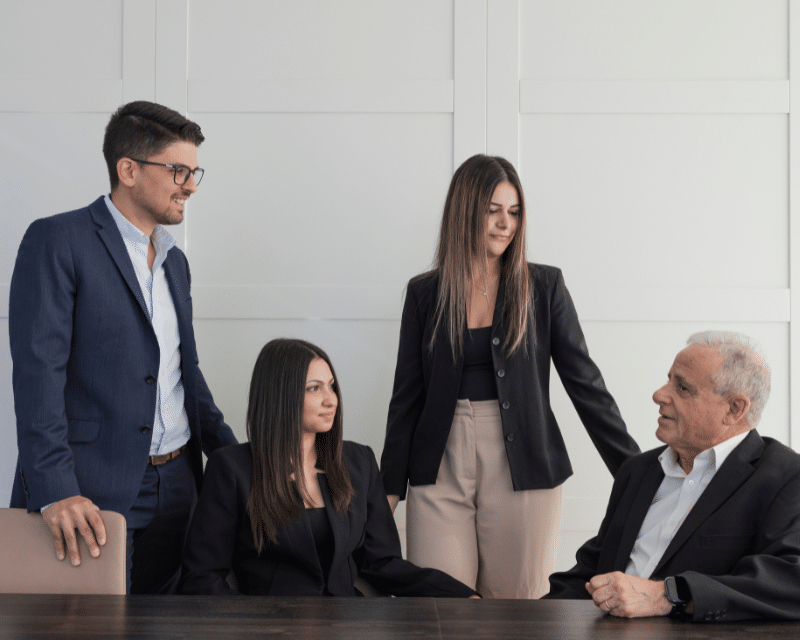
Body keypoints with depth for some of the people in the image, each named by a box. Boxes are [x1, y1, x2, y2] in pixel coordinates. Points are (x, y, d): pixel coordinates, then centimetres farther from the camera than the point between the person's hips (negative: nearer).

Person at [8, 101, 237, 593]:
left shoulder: (175, 261, 17)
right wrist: (55, 491, -25)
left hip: (176, 486, 7)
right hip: (93, 494, -7)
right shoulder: (57, 241, -7)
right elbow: (38, 372, -16)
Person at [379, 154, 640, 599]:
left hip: (522, 467, -1)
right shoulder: (425, 293, 7)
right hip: (441, 467, 1)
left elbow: (585, 380, 3)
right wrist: (391, 486, 7)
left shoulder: (544, 286, 4)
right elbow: (407, 394, 9)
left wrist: (635, 470, -1)